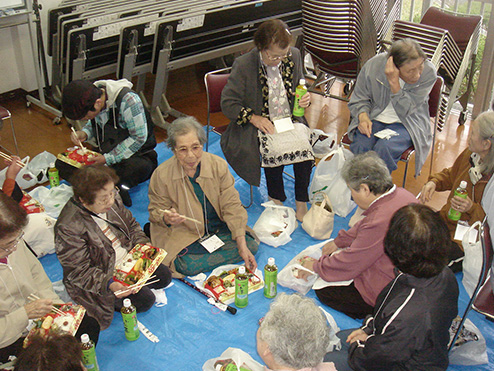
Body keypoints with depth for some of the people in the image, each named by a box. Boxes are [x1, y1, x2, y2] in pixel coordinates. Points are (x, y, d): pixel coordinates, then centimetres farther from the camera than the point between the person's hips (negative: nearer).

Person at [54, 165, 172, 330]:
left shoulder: (112, 200, -10)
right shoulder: (68, 227, -31)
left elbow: (131, 224, 9)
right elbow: (79, 271, -25)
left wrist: (143, 244, -8)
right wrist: (108, 284, -37)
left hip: (128, 259, 8)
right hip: (101, 276, -7)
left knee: (164, 277, 5)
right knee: (144, 301, -17)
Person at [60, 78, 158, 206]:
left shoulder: (129, 101, -25)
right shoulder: (90, 102, -7)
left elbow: (139, 138, -22)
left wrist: (108, 158, -22)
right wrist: (84, 133, -10)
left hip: (137, 155, -6)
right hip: (105, 154, 7)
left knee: (140, 168, -43)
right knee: (62, 163, -13)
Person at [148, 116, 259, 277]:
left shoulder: (218, 165, -12)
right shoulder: (161, 175, -15)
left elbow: (232, 206, -10)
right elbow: (156, 211, -2)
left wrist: (242, 246, -17)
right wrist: (167, 218, -28)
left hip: (219, 229, 3)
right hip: (183, 234, -3)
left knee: (251, 245, -16)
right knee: (187, 265, -30)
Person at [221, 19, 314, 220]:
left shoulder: (294, 56, 2)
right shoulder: (243, 65, -10)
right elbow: (227, 103, -6)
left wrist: (304, 99, -5)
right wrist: (253, 117, -17)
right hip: (259, 125, -3)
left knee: (303, 142, -27)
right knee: (273, 149, -32)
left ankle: (301, 202, -10)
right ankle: (276, 201, -6)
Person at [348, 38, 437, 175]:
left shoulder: (428, 73, -17)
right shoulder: (374, 65, -14)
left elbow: (404, 111, -18)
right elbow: (359, 99, 2)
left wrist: (394, 82, -30)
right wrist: (363, 116, -19)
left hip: (406, 123, -1)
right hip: (375, 117, 2)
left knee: (383, 149, -31)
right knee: (360, 146, -28)